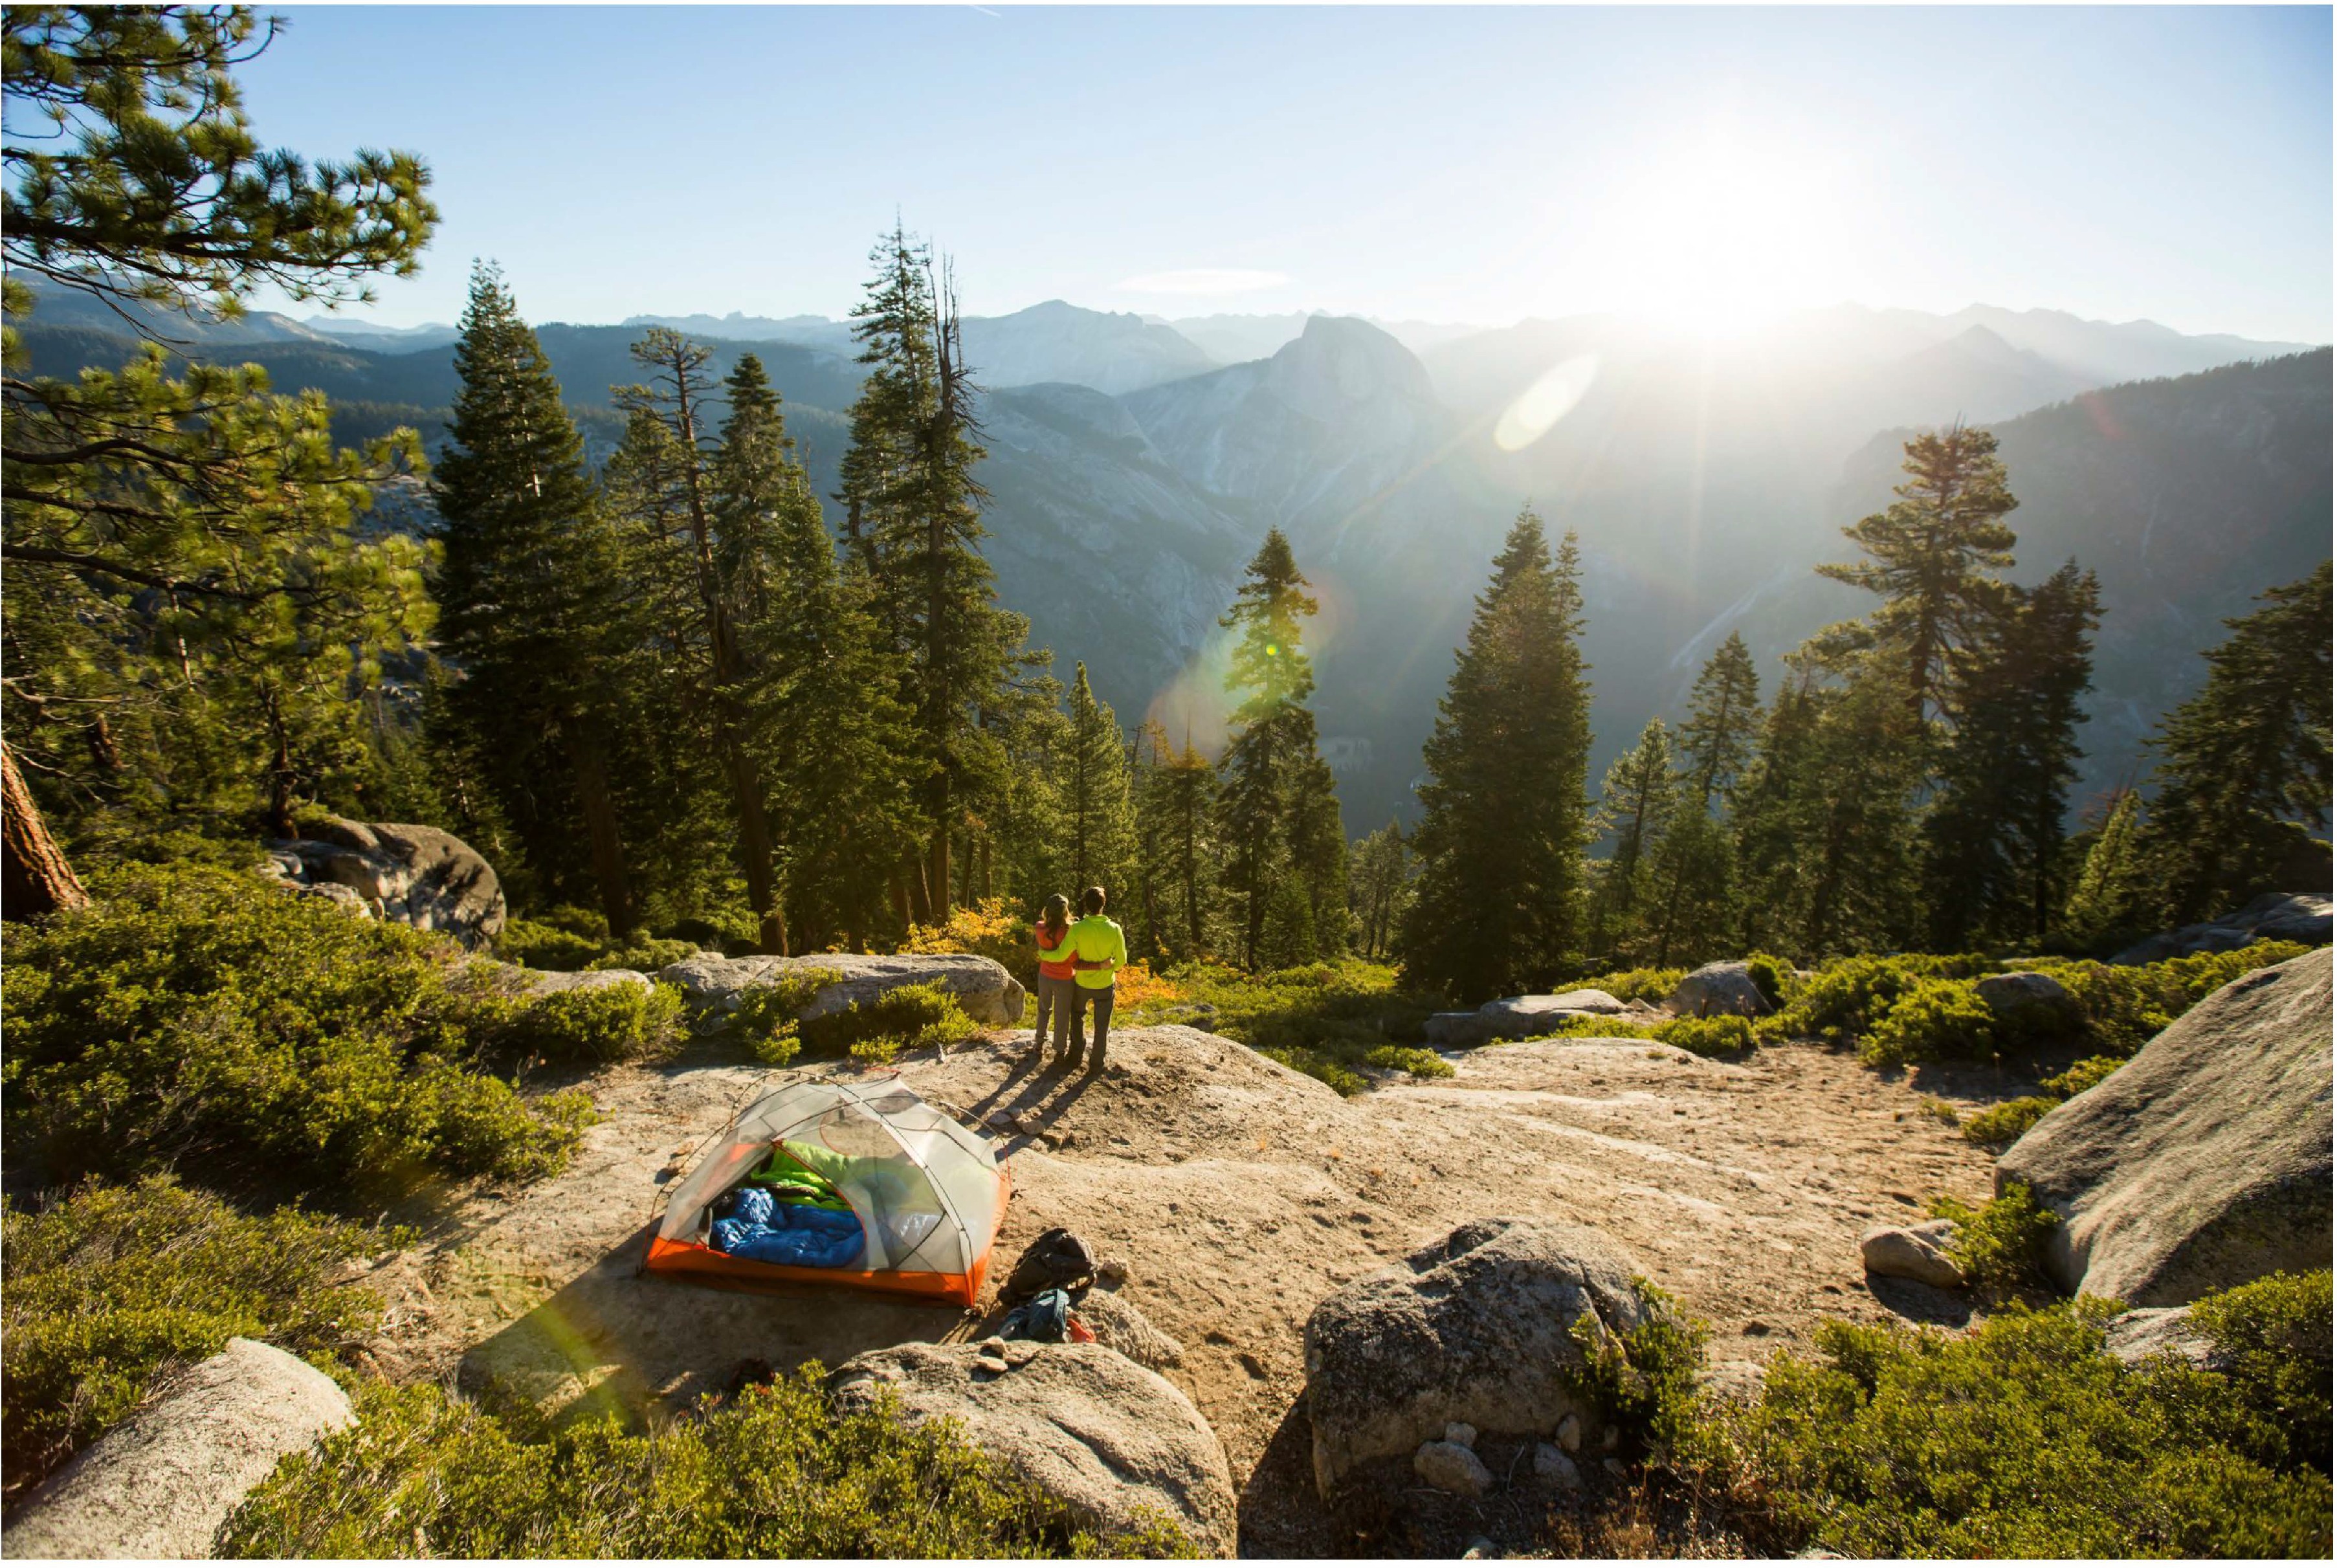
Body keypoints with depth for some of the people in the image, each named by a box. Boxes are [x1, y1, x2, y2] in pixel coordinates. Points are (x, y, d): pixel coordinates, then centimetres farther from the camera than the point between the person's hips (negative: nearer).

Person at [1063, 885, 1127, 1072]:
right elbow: (1121, 960, -11)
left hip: (1082, 983, 1)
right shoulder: (1114, 929, -19)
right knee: (1101, 1025, 15)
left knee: (1078, 1016, 28)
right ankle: (1096, 1064, 23)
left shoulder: (1077, 928, -21)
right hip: (1105, 984, -1)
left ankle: (1076, 1054, 33)